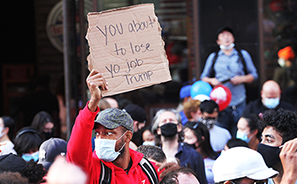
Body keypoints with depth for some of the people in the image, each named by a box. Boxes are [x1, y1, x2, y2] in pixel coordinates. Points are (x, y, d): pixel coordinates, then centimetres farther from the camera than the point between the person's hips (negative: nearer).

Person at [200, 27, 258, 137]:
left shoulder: (243, 55, 13)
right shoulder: (213, 57, 15)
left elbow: (254, 75, 14)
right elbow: (204, 77, 18)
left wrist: (242, 79, -6)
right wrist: (211, 81, -4)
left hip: (239, 103, 0)